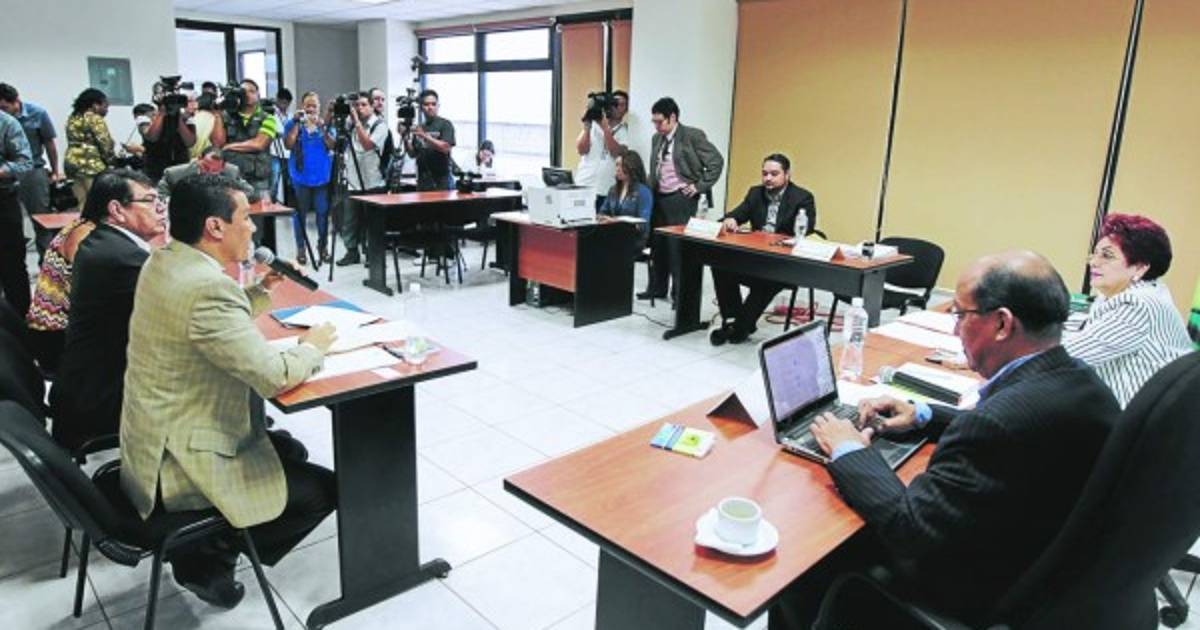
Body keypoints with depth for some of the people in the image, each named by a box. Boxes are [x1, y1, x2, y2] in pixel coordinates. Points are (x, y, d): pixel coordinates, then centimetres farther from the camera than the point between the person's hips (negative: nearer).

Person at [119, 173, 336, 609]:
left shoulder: (164, 262, 2)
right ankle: (208, 557, 9)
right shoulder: (207, 286, -28)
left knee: (292, 451, 22)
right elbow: (275, 377, -28)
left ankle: (205, 541, 21)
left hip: (158, 439, 10)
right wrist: (313, 347, -9)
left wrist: (263, 290, 7)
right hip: (181, 463, -10)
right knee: (324, 489, -1)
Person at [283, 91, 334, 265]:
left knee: (323, 212, 1)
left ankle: (323, 246, 13)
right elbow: (289, 145, -9)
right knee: (300, 213, 1)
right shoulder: (293, 123, 5)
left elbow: (332, 145, -4)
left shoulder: (326, 124, 9)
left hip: (322, 175, 1)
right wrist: (297, 123, -13)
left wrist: (322, 126, -15)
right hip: (301, 175, -1)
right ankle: (300, 248, 8)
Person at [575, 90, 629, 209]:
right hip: (584, 185, 0)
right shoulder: (593, 124, 6)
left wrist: (605, 128, -15)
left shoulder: (625, 131, 5)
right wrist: (587, 126, -9)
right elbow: (582, 150, -2)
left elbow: (616, 152, -12)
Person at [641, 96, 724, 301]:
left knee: (679, 245, -6)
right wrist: (651, 191, 12)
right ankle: (657, 288, 23)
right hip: (659, 198, 7)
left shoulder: (693, 136, -7)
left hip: (682, 199, -7)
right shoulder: (657, 139, 13)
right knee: (658, 244, 10)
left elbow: (716, 161, -8)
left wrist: (700, 186, -10)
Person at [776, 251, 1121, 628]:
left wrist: (850, 452, -14)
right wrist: (924, 416, 9)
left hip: (975, 597, -8)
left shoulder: (1003, 417, -34)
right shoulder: (1082, 383, -5)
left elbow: (908, 530, -28)